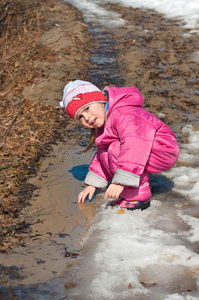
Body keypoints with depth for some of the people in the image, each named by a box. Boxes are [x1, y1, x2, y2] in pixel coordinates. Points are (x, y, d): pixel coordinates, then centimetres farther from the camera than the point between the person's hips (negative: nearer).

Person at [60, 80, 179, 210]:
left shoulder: (122, 114, -24)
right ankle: (143, 183, 8)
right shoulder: (103, 126, 11)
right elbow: (101, 153, 20)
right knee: (105, 154, 5)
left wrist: (121, 181, -39)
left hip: (164, 150, -11)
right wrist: (92, 184, 11)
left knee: (116, 150, -26)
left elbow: (135, 145, -37)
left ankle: (139, 197, -20)